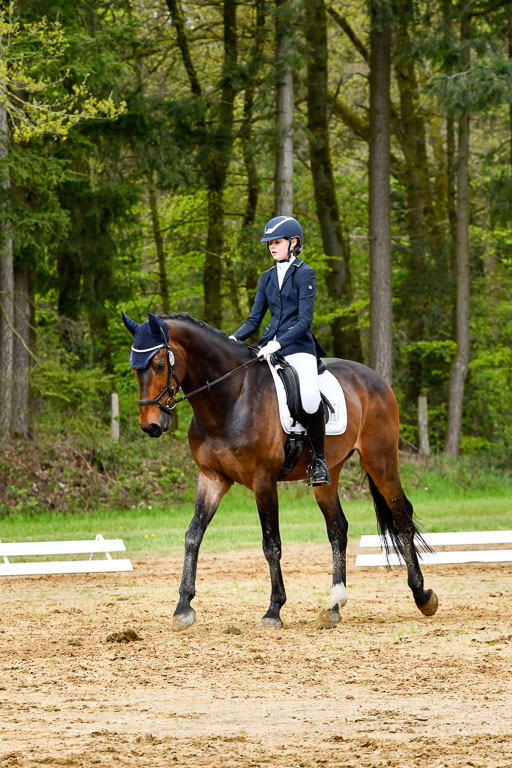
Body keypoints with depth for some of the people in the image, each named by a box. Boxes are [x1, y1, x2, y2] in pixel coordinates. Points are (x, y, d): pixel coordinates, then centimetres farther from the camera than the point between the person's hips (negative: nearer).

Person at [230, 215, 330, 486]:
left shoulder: (304, 274, -3)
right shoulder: (267, 277, 16)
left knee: (310, 398, -31)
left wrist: (278, 344, -22)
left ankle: (318, 459, -13)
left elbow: (305, 321, -11)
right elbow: (254, 320, 16)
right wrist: (234, 339, -3)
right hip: (270, 346, 7)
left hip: (298, 346, -7)